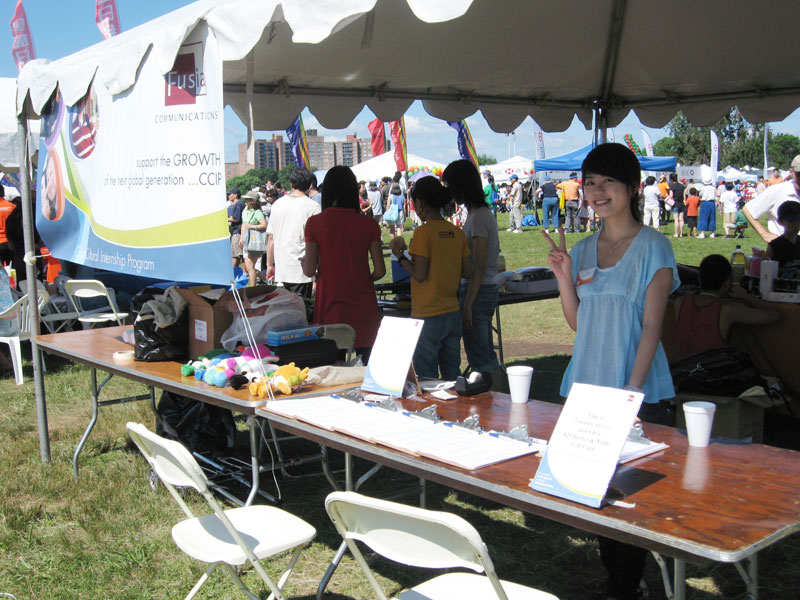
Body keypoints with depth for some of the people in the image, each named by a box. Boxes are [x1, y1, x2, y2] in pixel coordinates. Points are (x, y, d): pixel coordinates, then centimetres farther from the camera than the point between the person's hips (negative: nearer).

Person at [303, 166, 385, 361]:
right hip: (363, 306, 1)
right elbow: (380, 270, -2)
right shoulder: (368, 224, -3)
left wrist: (302, 261, 16)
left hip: (330, 305, 0)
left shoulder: (315, 223, -6)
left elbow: (309, 270, -5)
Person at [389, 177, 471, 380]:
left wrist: (400, 256, -2)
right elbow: (467, 270, 9)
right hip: (453, 313, 7)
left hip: (429, 316, -7)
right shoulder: (457, 232, 5)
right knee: (452, 377, 16)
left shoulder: (423, 233, -14)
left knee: (426, 380, 1)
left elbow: (420, 275, -16)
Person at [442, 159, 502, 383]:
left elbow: (479, 267, -20)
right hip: (487, 290, 10)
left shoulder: (478, 217, -16)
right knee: (486, 354, 16)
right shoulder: (482, 213, 13)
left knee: (479, 358, -4)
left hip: (478, 292, -10)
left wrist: (467, 305, -19)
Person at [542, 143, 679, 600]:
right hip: (587, 386, 5)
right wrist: (564, 275, -2)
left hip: (638, 393, -5)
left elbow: (651, 325, -10)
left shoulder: (653, 246, -5)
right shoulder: (584, 249, 11)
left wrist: (633, 389, -18)